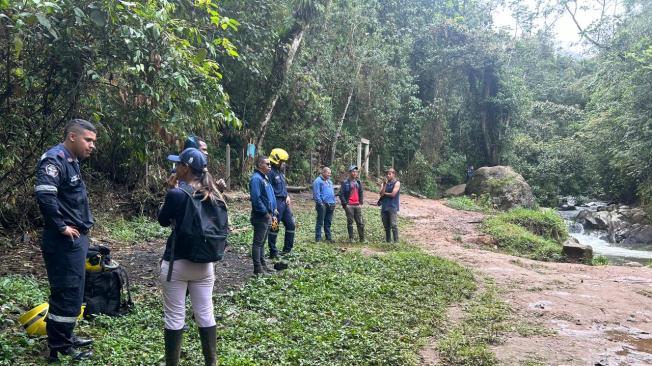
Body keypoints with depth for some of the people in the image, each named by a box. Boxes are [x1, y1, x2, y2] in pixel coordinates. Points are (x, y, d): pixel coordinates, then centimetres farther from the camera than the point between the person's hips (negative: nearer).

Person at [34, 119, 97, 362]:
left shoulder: (71, 161, 15)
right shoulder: (55, 159, -17)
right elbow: (44, 195, -31)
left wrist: (82, 225, 12)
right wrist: (61, 227, -22)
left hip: (75, 238, 10)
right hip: (64, 241, -10)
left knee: (72, 292, 19)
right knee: (67, 294, -3)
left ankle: (64, 337, 32)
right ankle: (58, 348, 8)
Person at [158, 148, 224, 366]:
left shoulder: (176, 194, -15)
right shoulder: (211, 195, 3)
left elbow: (163, 221, 2)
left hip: (176, 263, -5)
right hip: (204, 263, 5)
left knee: (175, 317, 6)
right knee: (205, 314, 12)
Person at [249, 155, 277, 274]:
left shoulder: (264, 178, 15)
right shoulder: (256, 178, -17)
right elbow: (256, 198, -23)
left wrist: (273, 209, 13)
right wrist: (265, 212, -17)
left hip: (267, 216, 10)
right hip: (261, 217, -10)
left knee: (262, 242, 16)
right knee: (258, 242, -4)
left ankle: (262, 264, 25)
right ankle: (258, 268, 0)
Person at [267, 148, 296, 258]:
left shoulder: (281, 172, 15)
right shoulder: (270, 173, -14)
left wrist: (287, 196, 8)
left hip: (284, 203, 10)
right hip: (276, 203, -10)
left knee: (290, 224, 13)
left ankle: (287, 249, 23)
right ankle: (273, 252, 7)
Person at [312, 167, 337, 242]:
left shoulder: (329, 181, 20)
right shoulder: (318, 181, -7)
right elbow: (316, 193, -13)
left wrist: (333, 202, 16)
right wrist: (320, 203, -16)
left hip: (330, 205, 8)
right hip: (322, 205, -8)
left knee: (328, 222, 12)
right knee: (320, 222, -4)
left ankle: (328, 237, 17)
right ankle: (318, 238, -1)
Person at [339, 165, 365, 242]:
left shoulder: (358, 182, 13)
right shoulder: (345, 183, -3)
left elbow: (361, 193, 17)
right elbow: (341, 194, -5)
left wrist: (361, 203, 7)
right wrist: (345, 204, -10)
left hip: (357, 205, 4)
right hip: (349, 206, -4)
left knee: (360, 222, 4)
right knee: (350, 222, 3)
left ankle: (362, 238, 9)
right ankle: (351, 238, 10)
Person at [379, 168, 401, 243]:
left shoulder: (397, 183, 0)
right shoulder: (384, 183, 13)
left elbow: (393, 194, -10)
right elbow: (381, 194, -2)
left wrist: (384, 193, 2)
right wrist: (385, 184, -9)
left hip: (392, 207, -5)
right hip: (384, 207, 5)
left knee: (393, 225, -11)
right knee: (386, 226, 9)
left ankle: (396, 241, -9)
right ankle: (388, 241, 17)